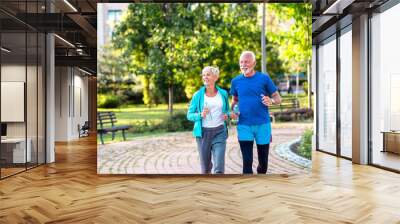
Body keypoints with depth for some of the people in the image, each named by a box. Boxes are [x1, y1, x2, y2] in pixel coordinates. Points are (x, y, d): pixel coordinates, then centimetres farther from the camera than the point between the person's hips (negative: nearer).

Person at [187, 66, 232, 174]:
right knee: (205, 167, 10)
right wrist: (200, 115, -17)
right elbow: (189, 115, 2)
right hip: (203, 132, 0)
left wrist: (227, 115, -3)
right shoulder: (198, 95, 0)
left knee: (219, 168, -10)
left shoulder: (223, 93, 5)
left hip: (219, 132, 0)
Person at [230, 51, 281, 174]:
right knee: (247, 161, -2)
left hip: (262, 124, 0)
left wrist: (271, 101, -20)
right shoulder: (236, 81, 5)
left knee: (263, 161, 13)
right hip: (244, 125, 0)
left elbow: (278, 98, 2)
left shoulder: (264, 78, -1)